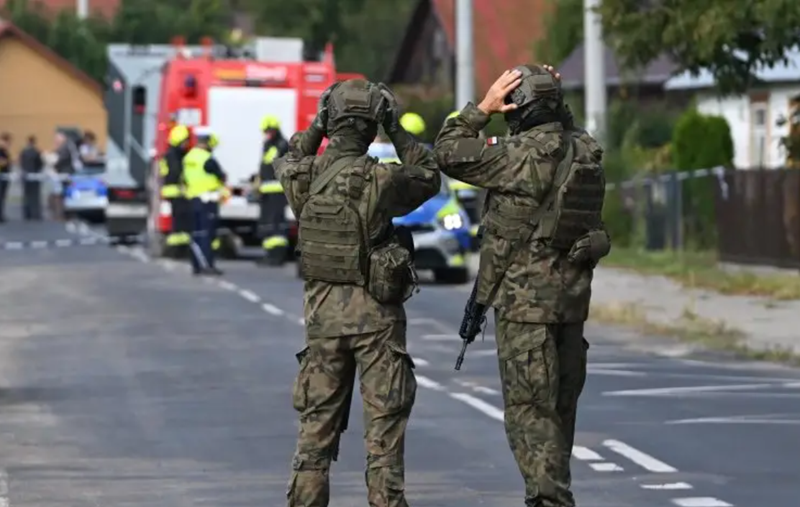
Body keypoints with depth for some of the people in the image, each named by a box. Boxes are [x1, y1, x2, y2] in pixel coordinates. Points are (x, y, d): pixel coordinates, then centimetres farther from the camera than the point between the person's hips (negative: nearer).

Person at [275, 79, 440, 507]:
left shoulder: (304, 178, -3)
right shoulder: (379, 180, -15)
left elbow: (288, 161, 22)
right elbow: (429, 178, 3)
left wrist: (317, 127, 18)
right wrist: (397, 132, 4)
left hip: (323, 311, 4)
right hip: (375, 311, -4)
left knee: (317, 423, 11)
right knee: (384, 422, 2)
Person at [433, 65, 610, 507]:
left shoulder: (523, 156, -17)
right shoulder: (586, 151, 4)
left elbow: (448, 152, -12)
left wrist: (482, 108, -6)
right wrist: (551, 94, 14)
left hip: (526, 300, -7)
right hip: (573, 296, 7)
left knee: (528, 407, -4)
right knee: (560, 404, 15)